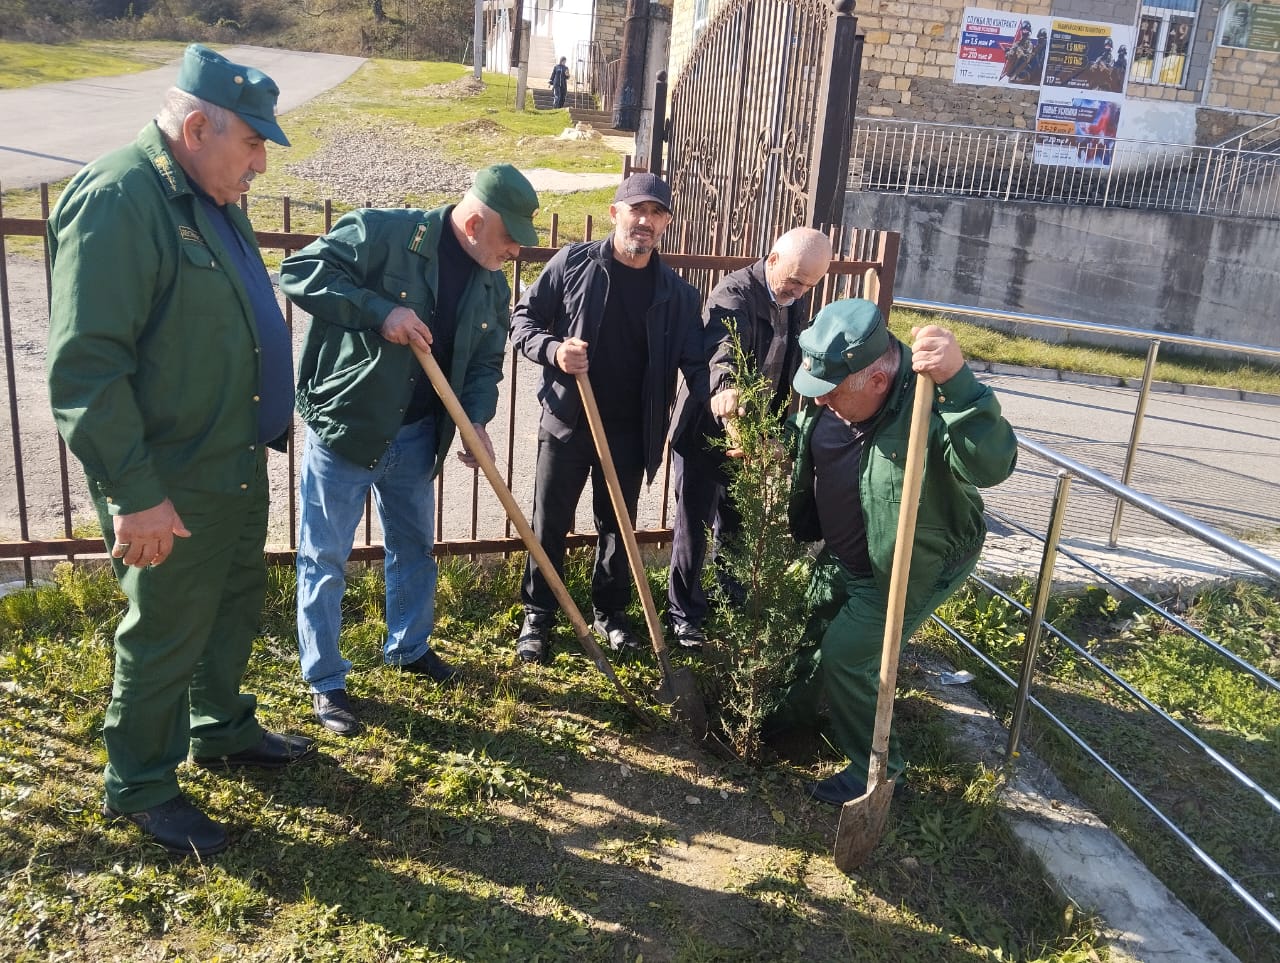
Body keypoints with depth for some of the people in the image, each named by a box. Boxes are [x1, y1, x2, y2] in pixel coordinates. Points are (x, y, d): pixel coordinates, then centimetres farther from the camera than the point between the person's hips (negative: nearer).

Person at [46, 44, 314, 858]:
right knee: (167, 637, 7)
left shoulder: (212, 197, 9)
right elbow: (86, 367, -26)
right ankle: (140, 789, 28)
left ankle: (222, 730, 45)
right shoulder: (118, 201, -22)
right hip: (174, 485, -9)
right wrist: (135, 494, -25)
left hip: (236, 463, 9)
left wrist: (266, 425, 24)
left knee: (237, 602, 23)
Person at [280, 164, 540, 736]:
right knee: (325, 560, 4)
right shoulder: (381, 233, -17)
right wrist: (380, 311, -30)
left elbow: (485, 363, 8)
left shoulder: (492, 286, 3)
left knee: (414, 548, 20)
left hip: (416, 438, 6)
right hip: (343, 429, -6)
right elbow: (299, 272, -22)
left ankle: (409, 647, 43)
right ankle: (324, 682, 20)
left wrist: (476, 419, -10)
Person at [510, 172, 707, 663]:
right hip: (566, 422, -2)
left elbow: (695, 362, 1)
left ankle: (610, 612, 34)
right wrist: (553, 349, -21)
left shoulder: (676, 293, 1)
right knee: (550, 526, 7)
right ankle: (537, 617, 23)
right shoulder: (574, 263, -5)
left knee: (618, 526, 16)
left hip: (629, 433, 2)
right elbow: (523, 318, -1)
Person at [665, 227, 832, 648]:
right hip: (704, 429, -7)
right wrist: (725, 387, -64)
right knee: (694, 524, 5)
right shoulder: (736, 292, -23)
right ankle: (684, 612, 21)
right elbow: (724, 345, -44)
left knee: (738, 524, 19)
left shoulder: (796, 300, 3)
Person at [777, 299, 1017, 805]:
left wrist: (958, 381, -63)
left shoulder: (927, 400, -37)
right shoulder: (829, 393, -14)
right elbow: (802, 440, 7)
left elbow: (991, 466, -52)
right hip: (842, 554, 8)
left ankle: (874, 768, 20)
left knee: (845, 656, -5)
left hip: (914, 566, -8)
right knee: (811, 632, 24)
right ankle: (793, 714, 54)